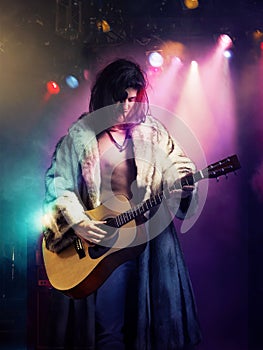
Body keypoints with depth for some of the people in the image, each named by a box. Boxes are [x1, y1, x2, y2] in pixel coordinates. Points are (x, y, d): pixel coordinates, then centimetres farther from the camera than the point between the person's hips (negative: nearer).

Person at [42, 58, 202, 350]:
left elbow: (175, 169, 7)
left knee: (160, 318, 4)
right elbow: (57, 181, 2)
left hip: (152, 238, 2)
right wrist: (76, 222, -9)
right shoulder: (80, 135, 3)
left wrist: (184, 176, -16)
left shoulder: (152, 132, 7)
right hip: (100, 242, -1)